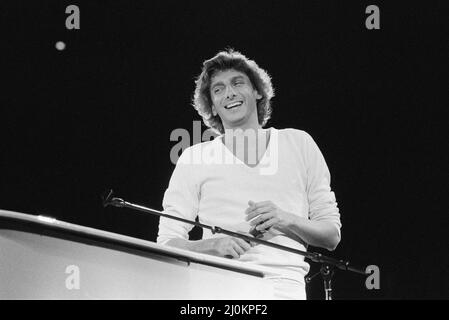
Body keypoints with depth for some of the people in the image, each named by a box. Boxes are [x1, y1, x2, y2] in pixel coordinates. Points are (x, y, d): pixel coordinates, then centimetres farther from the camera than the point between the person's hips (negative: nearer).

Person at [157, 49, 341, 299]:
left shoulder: (298, 144, 16)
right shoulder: (195, 158, 13)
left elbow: (332, 236, 16)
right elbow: (167, 243, 8)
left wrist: (287, 221, -3)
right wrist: (213, 245, -11)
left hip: (284, 287, 0)